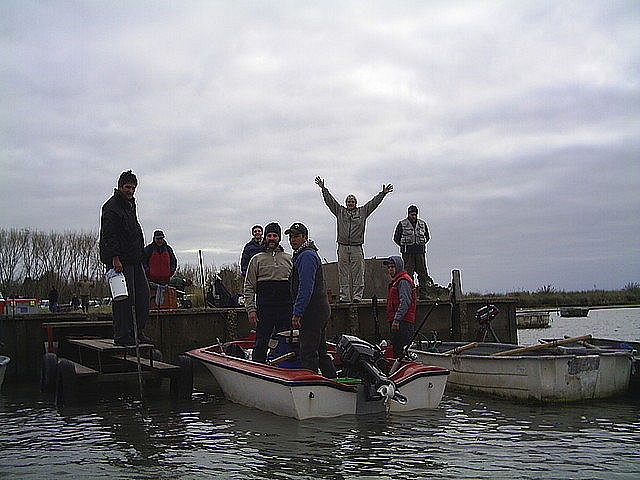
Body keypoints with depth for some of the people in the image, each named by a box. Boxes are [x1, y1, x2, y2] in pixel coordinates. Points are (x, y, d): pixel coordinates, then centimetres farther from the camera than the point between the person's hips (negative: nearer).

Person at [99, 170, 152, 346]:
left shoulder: (131, 203, 19)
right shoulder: (111, 207, -11)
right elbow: (109, 235, -18)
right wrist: (115, 258, -24)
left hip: (135, 259, 9)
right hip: (119, 260, -9)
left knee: (143, 294, 7)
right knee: (123, 298, -8)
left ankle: (138, 332, 14)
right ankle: (122, 335, -2)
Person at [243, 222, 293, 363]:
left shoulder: (289, 259, 14)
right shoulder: (257, 259, 8)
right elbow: (249, 287, 4)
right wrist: (250, 309, -6)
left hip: (286, 309, 2)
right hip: (264, 309, -2)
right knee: (261, 344, -3)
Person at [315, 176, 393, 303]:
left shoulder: (362, 211, 13)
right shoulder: (340, 211, 14)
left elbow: (374, 202, 11)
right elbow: (330, 201, 12)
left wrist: (383, 193, 3)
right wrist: (323, 188, 6)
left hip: (357, 248, -1)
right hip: (342, 247, 1)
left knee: (358, 274, -1)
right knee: (343, 273, 2)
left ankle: (357, 296, 3)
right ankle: (344, 296, 6)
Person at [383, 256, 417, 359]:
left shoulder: (403, 281, -9)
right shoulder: (396, 281, 24)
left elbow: (405, 302, -19)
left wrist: (397, 320, -23)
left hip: (403, 323, -11)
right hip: (398, 322, 11)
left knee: (400, 349, -14)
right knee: (396, 349, 10)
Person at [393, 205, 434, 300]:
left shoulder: (422, 224, 12)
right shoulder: (402, 224, 2)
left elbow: (427, 237, 23)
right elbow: (396, 238, 7)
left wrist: (421, 244, 10)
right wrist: (404, 246, 1)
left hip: (420, 252, 3)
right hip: (407, 253, -3)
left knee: (422, 273, 0)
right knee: (408, 273, -4)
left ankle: (423, 294, 4)